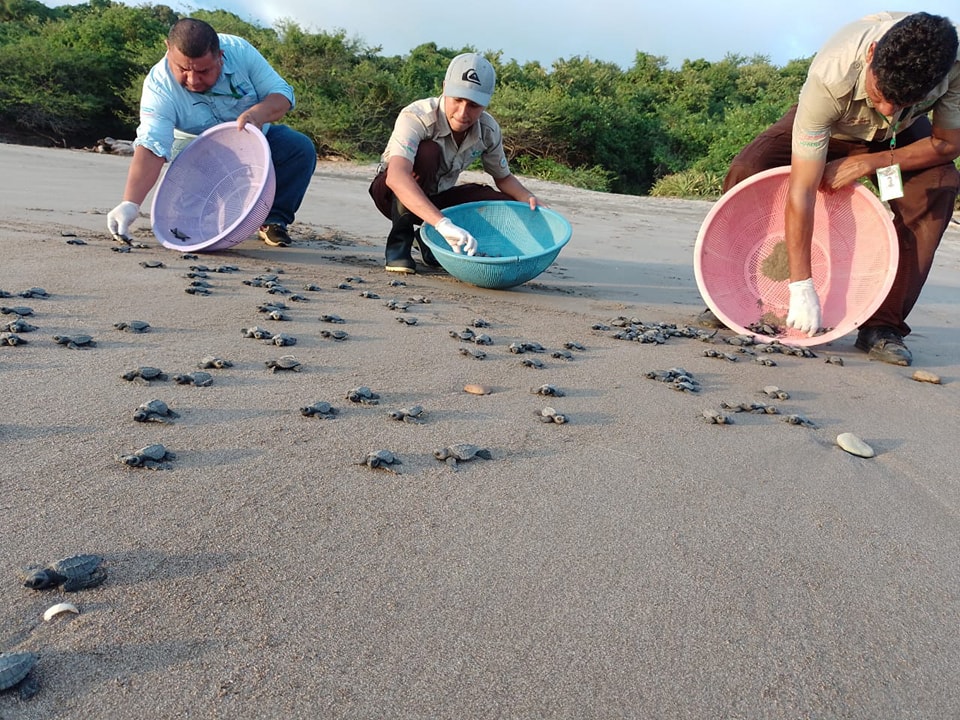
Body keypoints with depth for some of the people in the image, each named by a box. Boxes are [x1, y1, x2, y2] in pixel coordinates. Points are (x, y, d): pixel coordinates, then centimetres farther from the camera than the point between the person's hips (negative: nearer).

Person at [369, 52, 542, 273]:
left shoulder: (489, 131, -14)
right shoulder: (416, 118, -32)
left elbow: (503, 177, 3)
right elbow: (396, 176, -48)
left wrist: (527, 198, -20)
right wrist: (443, 223, -61)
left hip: (437, 199, 5)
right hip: (394, 195, -5)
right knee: (427, 153, -35)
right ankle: (400, 240, -18)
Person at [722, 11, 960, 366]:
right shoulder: (830, 77, -43)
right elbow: (801, 191, -42)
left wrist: (865, 164, -31)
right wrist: (801, 286, -42)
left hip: (903, 136, 2)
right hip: (830, 126, -1)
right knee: (745, 172, -26)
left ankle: (883, 325, -18)